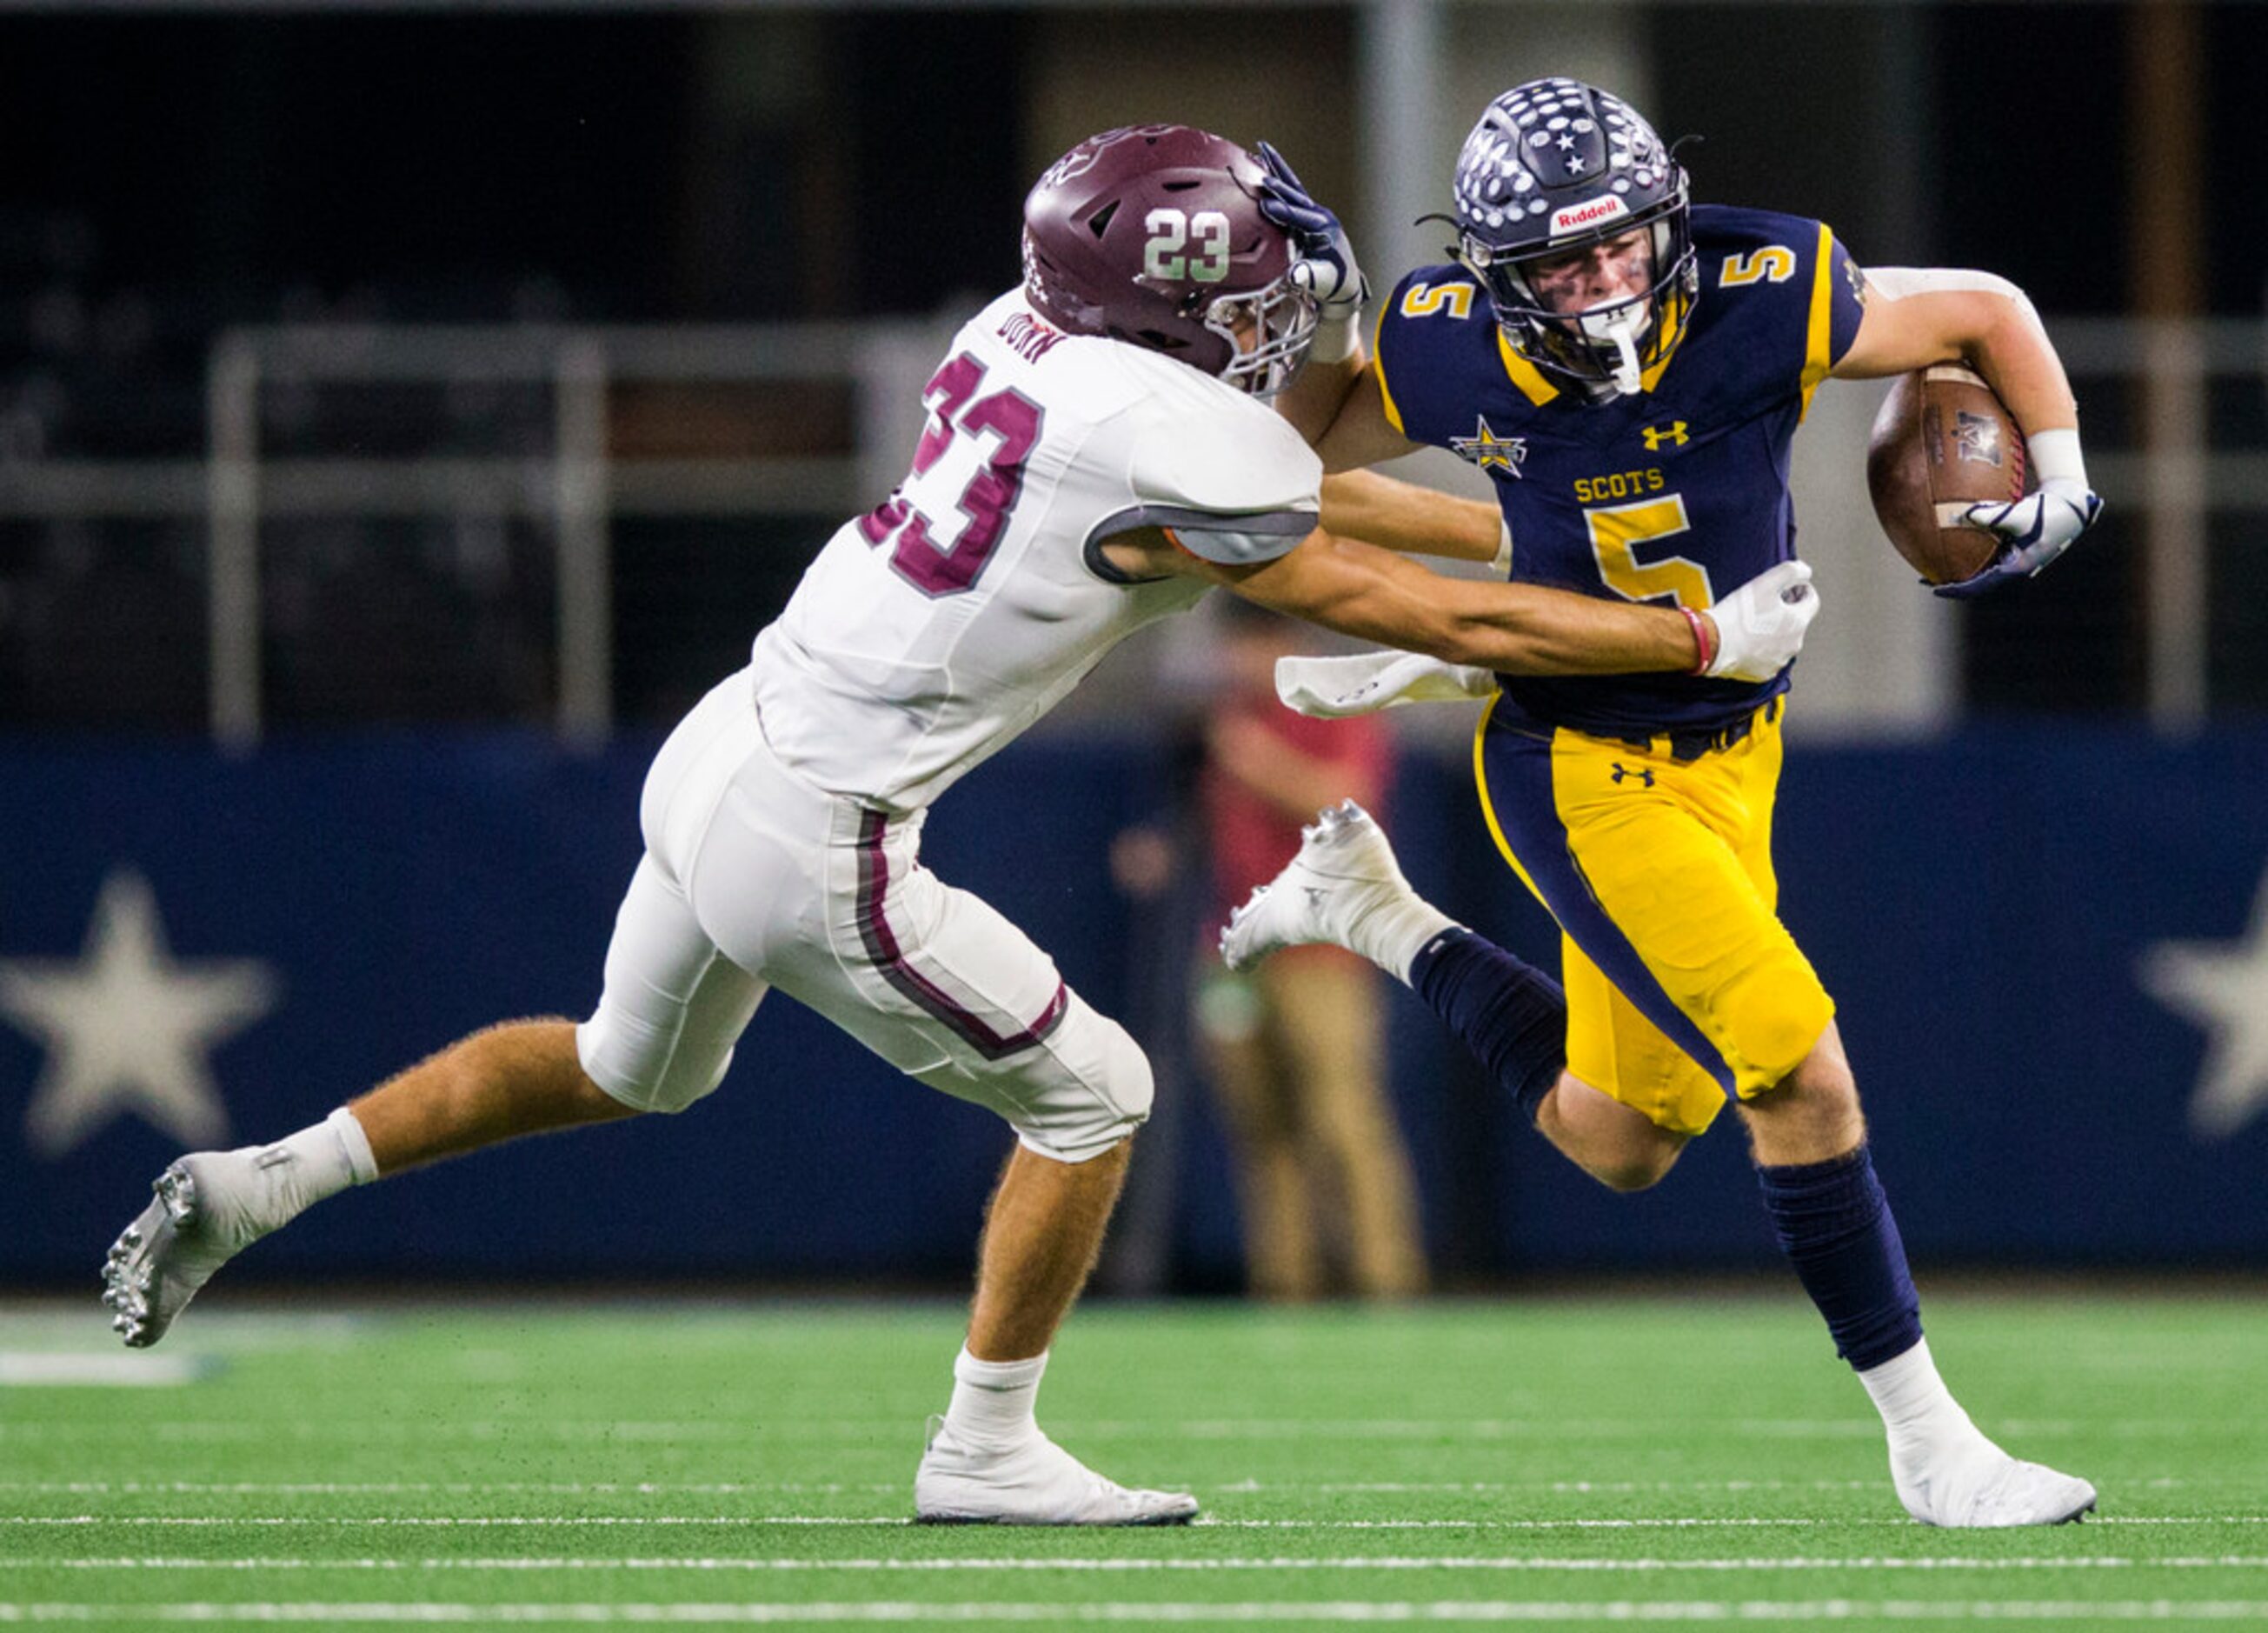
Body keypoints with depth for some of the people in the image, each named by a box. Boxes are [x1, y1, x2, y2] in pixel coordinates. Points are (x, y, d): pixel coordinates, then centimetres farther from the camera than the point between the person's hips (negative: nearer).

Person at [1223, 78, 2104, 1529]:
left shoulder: (1770, 305, -19)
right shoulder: (1453, 360, -18)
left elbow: (1986, 314, -3)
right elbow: (1288, 462, 2)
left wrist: (2062, 486, -12)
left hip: (1732, 755, 4)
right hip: (1585, 773, -4)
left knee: (1622, 1144, 17)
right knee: (1804, 1082, -16)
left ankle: (1375, 915, 37)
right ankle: (1925, 1439, -2)